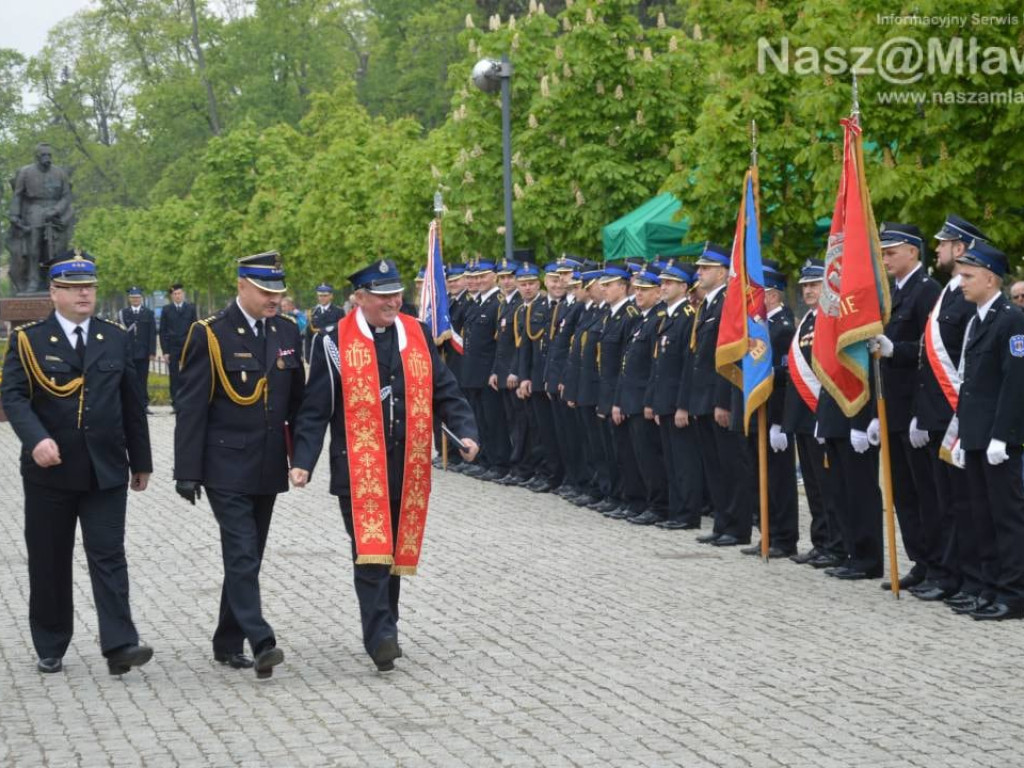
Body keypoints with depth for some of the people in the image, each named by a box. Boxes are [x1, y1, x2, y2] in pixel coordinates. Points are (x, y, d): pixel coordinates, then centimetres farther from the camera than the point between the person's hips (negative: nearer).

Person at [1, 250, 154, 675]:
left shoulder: (116, 338, 9)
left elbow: (132, 402, 12)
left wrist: (141, 461, 12)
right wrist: (36, 438, -27)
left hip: (106, 470, 1)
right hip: (49, 471, -1)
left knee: (109, 556, -6)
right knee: (49, 562, 7)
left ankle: (119, 645, -10)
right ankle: (50, 648, 18)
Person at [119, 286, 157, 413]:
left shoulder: (149, 313, 7)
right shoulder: (123, 313, 5)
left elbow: (153, 334, 4)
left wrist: (152, 352, -3)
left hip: (143, 353, 1)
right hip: (127, 353, -1)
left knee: (143, 380, 3)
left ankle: (144, 405, 5)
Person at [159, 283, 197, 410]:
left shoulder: (191, 308, 7)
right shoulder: (166, 310, 6)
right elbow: (162, 332, 4)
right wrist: (165, 351, -3)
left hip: (187, 347, 0)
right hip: (172, 348, 0)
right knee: (174, 377, 1)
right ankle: (175, 403, 4)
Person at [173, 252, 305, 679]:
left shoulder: (288, 331, 8)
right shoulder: (210, 335, -7)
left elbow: (297, 399, 14)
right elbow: (191, 408, -8)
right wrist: (187, 472, -11)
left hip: (269, 468, 5)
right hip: (226, 468, -5)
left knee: (247, 557, 11)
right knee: (242, 555, -12)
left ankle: (228, 643, 21)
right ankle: (261, 643, -19)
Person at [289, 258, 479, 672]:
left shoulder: (417, 335, 9)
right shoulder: (334, 343, -3)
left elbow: (445, 392, 10)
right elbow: (316, 409, -3)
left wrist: (466, 432, -7)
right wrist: (303, 461, -13)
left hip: (408, 468, 4)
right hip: (359, 468, -4)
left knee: (396, 552, 12)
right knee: (371, 553, -11)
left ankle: (385, 633, 24)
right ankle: (380, 638, -11)